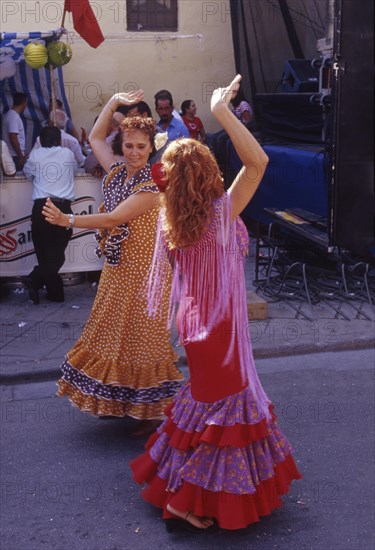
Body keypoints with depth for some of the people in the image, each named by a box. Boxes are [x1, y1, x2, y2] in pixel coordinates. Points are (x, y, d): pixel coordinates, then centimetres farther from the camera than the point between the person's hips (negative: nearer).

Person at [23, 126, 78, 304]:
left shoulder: (35, 154, 9)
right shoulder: (68, 154, 10)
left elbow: (28, 173, 25)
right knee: (57, 253, 3)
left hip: (41, 207, 1)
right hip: (63, 207, -1)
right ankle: (35, 279, -19)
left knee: (45, 252, 8)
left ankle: (56, 292, 5)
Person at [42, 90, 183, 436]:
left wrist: (67, 221, -27)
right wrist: (114, 102, 11)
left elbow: (113, 218, -25)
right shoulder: (117, 172, 4)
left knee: (141, 338, -1)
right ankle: (120, 403, 30)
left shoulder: (152, 185, -19)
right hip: (116, 268, 8)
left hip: (141, 271, -8)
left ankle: (153, 412, 12)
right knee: (114, 336, 15)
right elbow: (96, 138, 19)